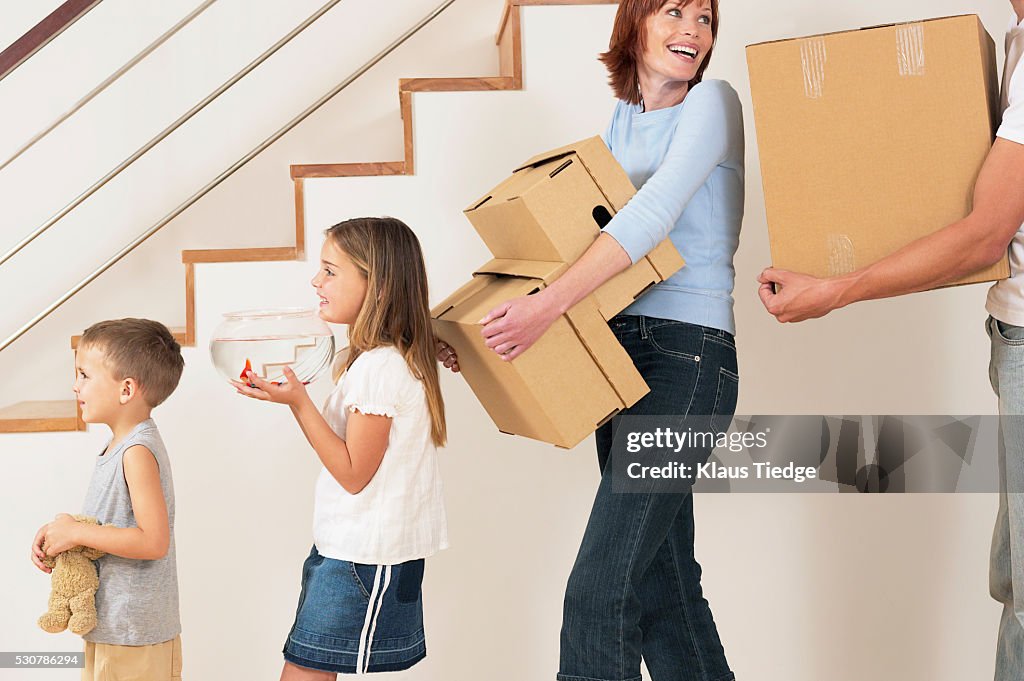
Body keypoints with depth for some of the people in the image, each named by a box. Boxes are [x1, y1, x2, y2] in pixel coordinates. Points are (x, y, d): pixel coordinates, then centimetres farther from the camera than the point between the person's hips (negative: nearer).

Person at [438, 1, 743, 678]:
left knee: (600, 595, -12)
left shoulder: (712, 102, -3)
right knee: (660, 588, 11)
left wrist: (549, 303, -28)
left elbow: (655, 213, -18)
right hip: (621, 353, 8)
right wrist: (480, 325, 5)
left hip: (685, 356, -8)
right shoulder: (621, 121, 18)